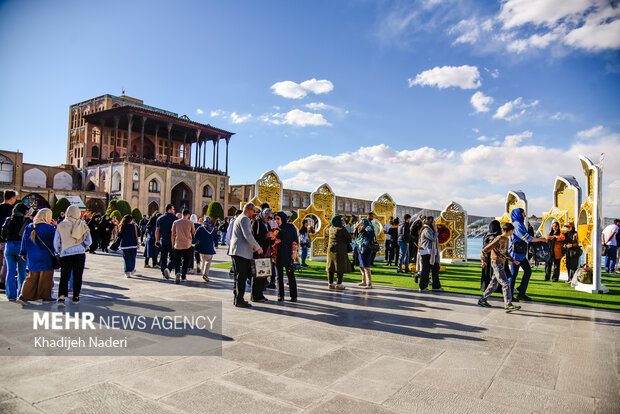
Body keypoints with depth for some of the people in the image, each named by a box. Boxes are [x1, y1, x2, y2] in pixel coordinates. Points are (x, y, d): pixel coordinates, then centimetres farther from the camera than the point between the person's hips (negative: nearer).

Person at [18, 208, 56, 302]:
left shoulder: (29, 227, 6)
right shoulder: (49, 228, -12)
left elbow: (24, 241, 11)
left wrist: (23, 253, 19)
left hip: (32, 258, 5)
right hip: (46, 257, -5)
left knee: (32, 277, 14)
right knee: (46, 277, 4)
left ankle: (24, 296, 10)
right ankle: (46, 296, 8)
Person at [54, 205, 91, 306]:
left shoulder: (61, 226, -1)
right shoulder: (82, 225, -1)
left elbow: (56, 242, 2)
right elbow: (88, 241, 2)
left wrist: (59, 252, 18)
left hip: (66, 254, 0)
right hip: (80, 254, 0)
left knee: (64, 276, 3)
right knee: (77, 276, 10)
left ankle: (61, 297, -13)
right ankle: (76, 297, 16)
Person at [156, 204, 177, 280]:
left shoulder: (160, 218, 11)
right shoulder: (174, 218, -5)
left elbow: (157, 231, 14)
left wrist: (157, 240, 19)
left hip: (162, 241, 5)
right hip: (172, 241, -4)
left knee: (163, 257, 11)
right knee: (172, 257, 1)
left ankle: (164, 273, 15)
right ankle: (168, 268, -22)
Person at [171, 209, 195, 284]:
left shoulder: (175, 222, 2)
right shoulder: (190, 222, -4)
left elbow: (173, 234, 6)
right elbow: (193, 232, 8)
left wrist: (173, 244, 16)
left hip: (178, 245, 1)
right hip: (187, 244, -1)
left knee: (177, 261, 6)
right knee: (186, 261, 13)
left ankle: (177, 273, -20)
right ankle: (183, 276, 20)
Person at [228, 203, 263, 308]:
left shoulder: (240, 218, 24)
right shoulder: (244, 219, -10)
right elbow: (248, 235, -22)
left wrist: (252, 247, 22)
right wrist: (258, 247, -13)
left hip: (236, 251, 11)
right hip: (241, 252, -11)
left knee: (239, 276, 15)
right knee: (241, 276, -8)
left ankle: (236, 298, 21)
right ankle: (239, 300, -5)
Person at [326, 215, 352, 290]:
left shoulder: (330, 229, 6)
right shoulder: (342, 229, -13)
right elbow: (349, 237, -6)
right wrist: (347, 243, 15)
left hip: (331, 249, 7)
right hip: (340, 250, -7)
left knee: (331, 266, 9)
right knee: (340, 267, -2)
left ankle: (330, 284, 14)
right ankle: (338, 284, -4)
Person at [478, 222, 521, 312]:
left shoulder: (507, 239, 11)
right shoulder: (498, 239, -17)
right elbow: (485, 250, -16)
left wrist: (513, 260, 16)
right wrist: (483, 261, -12)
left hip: (501, 264, 9)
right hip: (496, 263, -9)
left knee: (494, 283, 13)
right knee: (505, 284, -12)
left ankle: (482, 300, 22)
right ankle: (508, 305, -12)